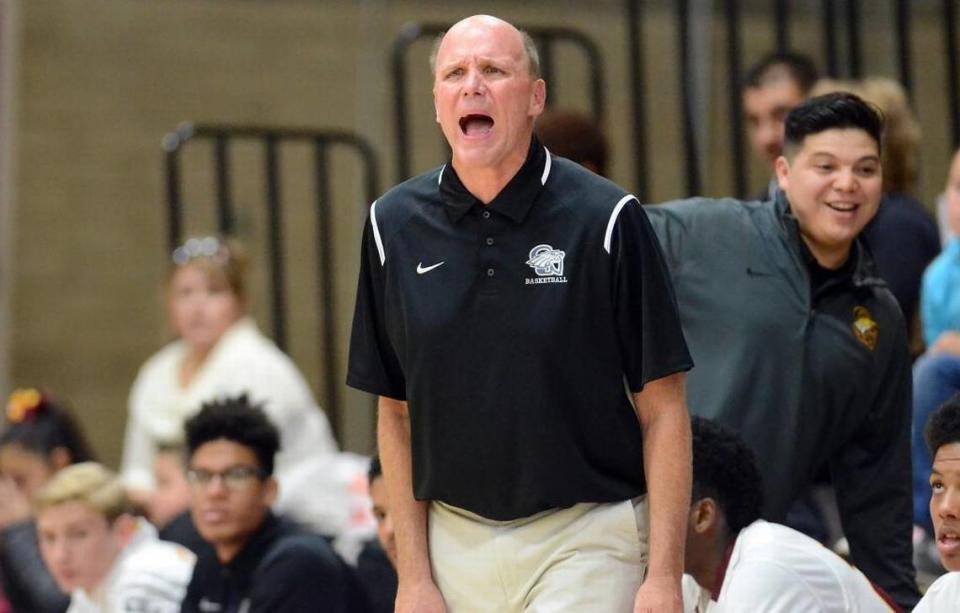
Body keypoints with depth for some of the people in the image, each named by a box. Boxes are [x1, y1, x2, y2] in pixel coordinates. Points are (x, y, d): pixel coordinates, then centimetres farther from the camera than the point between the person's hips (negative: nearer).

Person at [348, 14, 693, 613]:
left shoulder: (606, 219, -6)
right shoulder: (395, 225, 5)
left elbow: (663, 409, -4)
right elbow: (397, 414, 10)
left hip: (585, 540, -4)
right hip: (456, 541, 4)